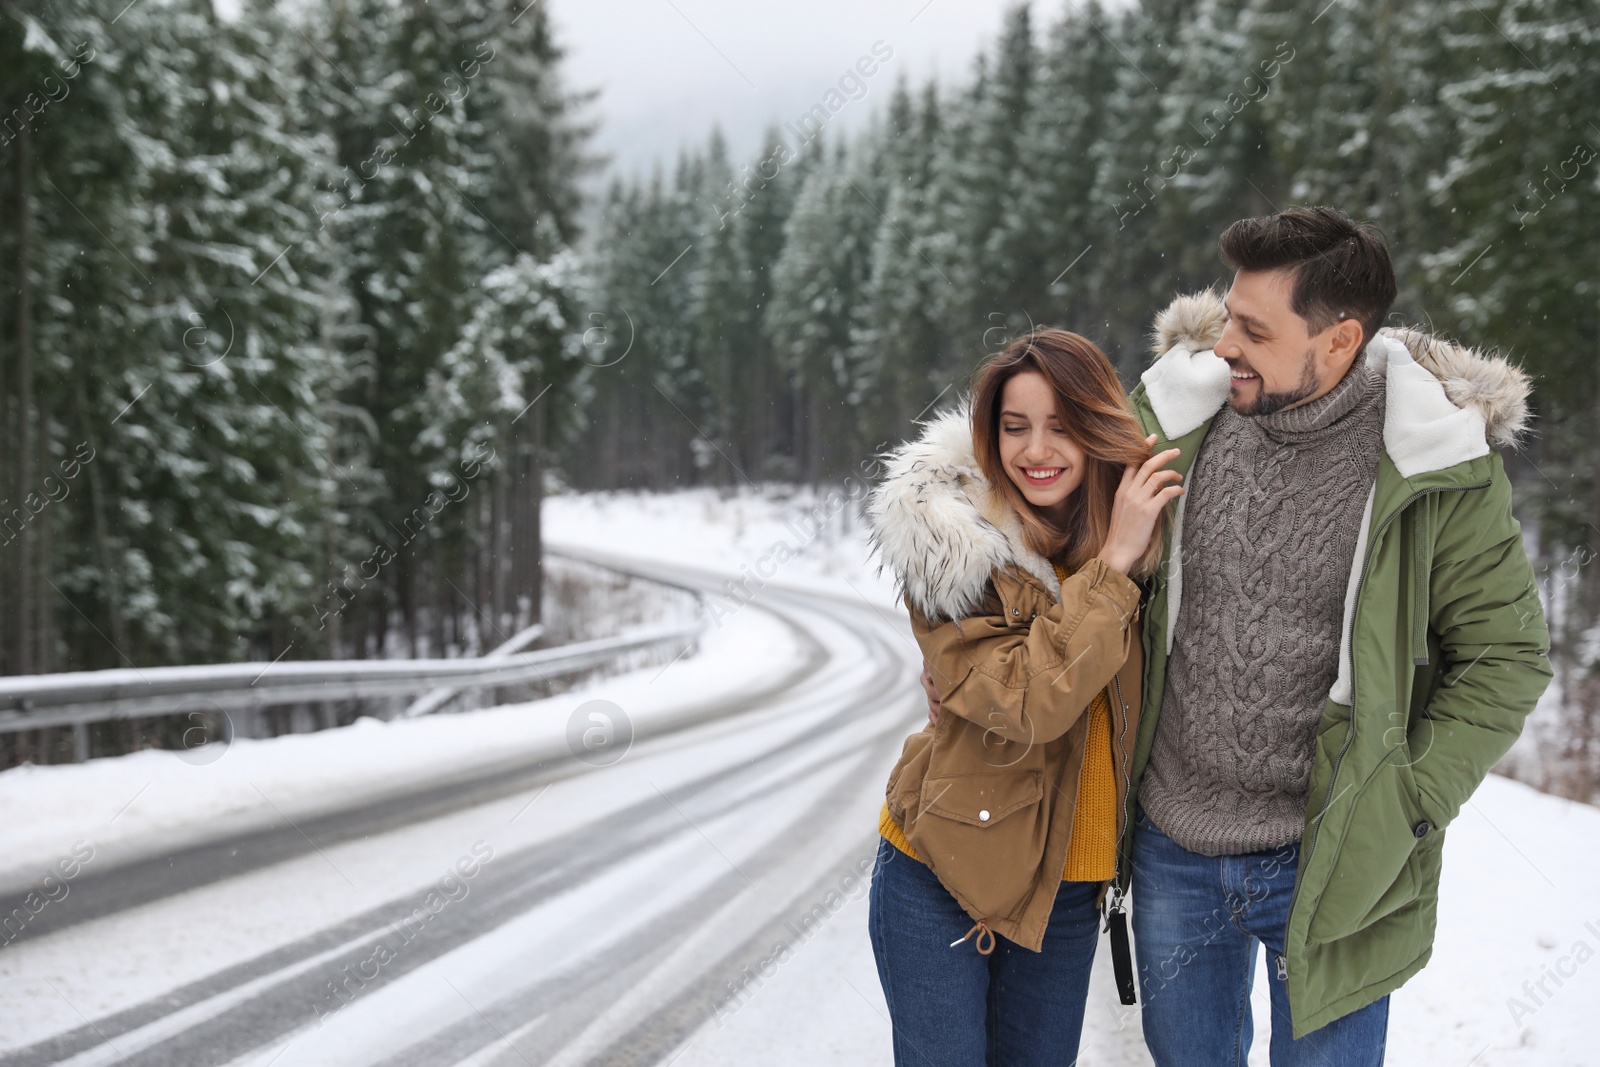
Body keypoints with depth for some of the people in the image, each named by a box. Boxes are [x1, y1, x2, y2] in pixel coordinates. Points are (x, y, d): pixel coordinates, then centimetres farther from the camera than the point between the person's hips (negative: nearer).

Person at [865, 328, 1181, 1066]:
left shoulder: (1129, 525, -1)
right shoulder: (949, 547, -16)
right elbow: (1027, 701, -27)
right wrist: (1111, 565, -27)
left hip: (1068, 891, 4)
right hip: (943, 882, -4)